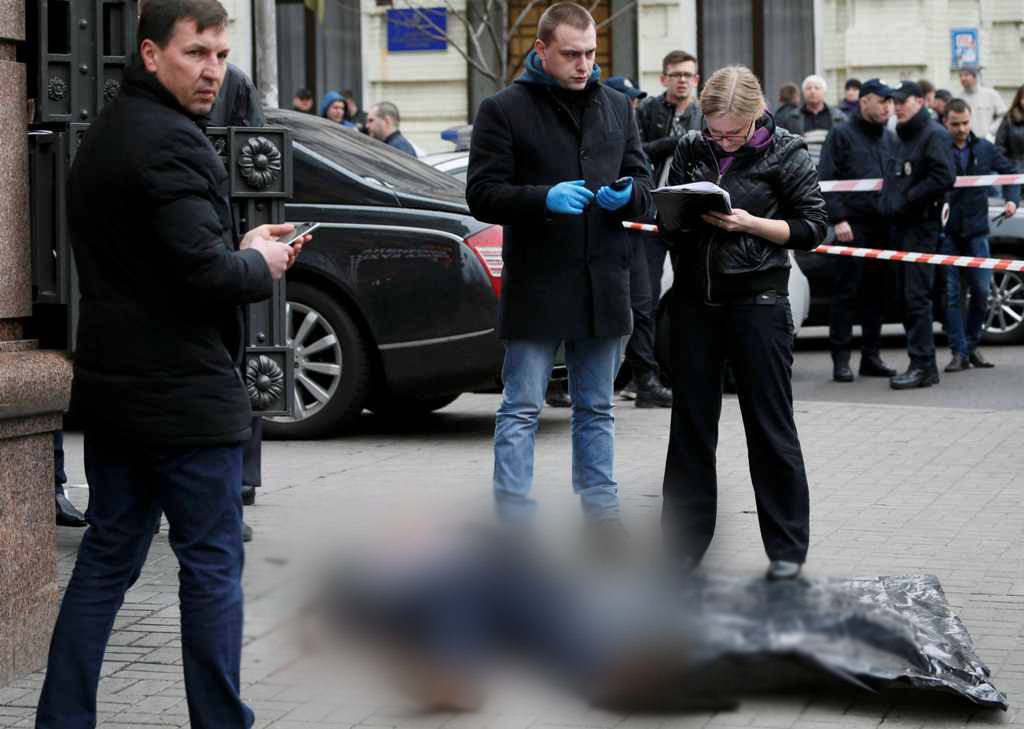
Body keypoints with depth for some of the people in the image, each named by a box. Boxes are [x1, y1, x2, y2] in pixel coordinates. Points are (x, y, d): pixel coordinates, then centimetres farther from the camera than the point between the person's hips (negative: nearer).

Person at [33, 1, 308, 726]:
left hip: (112, 386, 9)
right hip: (186, 394, -9)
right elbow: (206, 273, -25)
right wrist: (261, 264, -4)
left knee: (106, 558, 13)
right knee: (212, 565, 1)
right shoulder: (171, 142, -17)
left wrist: (241, 248, 9)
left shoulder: (104, 135, 15)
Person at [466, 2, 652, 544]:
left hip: (603, 284, 5)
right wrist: (544, 198, -24)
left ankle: (601, 512, 23)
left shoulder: (616, 108, 10)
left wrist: (627, 194, -9)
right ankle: (514, 519, 3)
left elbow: (642, 185, 16)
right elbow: (482, 195, -8)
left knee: (596, 409, 14)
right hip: (535, 283, -5)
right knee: (521, 410, -1)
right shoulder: (504, 109, -5)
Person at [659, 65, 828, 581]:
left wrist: (749, 223, -17)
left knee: (770, 427, 2)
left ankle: (786, 548, 12)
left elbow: (813, 227, -4)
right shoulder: (691, 149, 7)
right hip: (694, 301, 4)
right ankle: (682, 545, 17)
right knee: (690, 424, 8)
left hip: (757, 301, -4)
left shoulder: (785, 152, -4)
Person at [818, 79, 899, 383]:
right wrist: (838, 218, -14)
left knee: (876, 293, 8)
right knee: (846, 293, -4)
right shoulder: (842, 135, -1)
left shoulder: (890, 139, 17)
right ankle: (841, 358, -1)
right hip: (853, 226, -6)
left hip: (882, 227, 6)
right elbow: (825, 179, -7)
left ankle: (871, 355, 14)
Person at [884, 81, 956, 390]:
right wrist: (890, 204, 11)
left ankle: (922, 365, -12)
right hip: (899, 225, 9)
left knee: (916, 297, -12)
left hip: (921, 225, -9)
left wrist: (907, 199, -16)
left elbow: (944, 178, -19)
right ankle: (922, 363, 13)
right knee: (907, 297, 9)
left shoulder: (934, 135, -8)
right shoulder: (902, 137, 21)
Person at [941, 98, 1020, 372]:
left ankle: (971, 346, 17)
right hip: (946, 233, -3)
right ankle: (959, 352, 3)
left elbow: (1009, 172, 19)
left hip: (975, 230, 3)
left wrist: (1011, 199, 4)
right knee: (951, 294, -2)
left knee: (981, 291, 1)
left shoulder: (984, 149, 7)